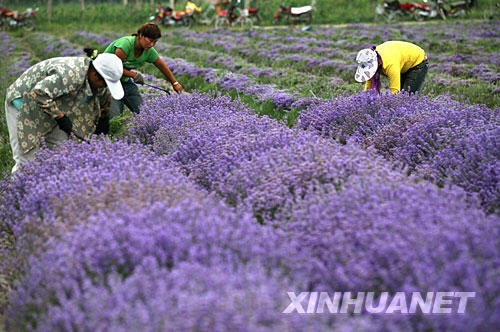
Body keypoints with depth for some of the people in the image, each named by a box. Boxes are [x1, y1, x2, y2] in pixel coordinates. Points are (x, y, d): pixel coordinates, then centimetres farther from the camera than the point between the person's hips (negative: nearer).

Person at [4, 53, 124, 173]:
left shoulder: (95, 79, -7)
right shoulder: (71, 75, -36)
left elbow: (104, 92, 18)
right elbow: (38, 93, -39)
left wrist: (102, 122, 27)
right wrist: (60, 117, -30)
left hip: (49, 105, 9)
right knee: (26, 161, -13)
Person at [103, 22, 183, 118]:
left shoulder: (149, 51, -7)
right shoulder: (126, 43, -28)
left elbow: (162, 66, 10)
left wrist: (175, 83, 18)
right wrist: (134, 75, -18)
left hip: (124, 80, 7)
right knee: (115, 117, -19)